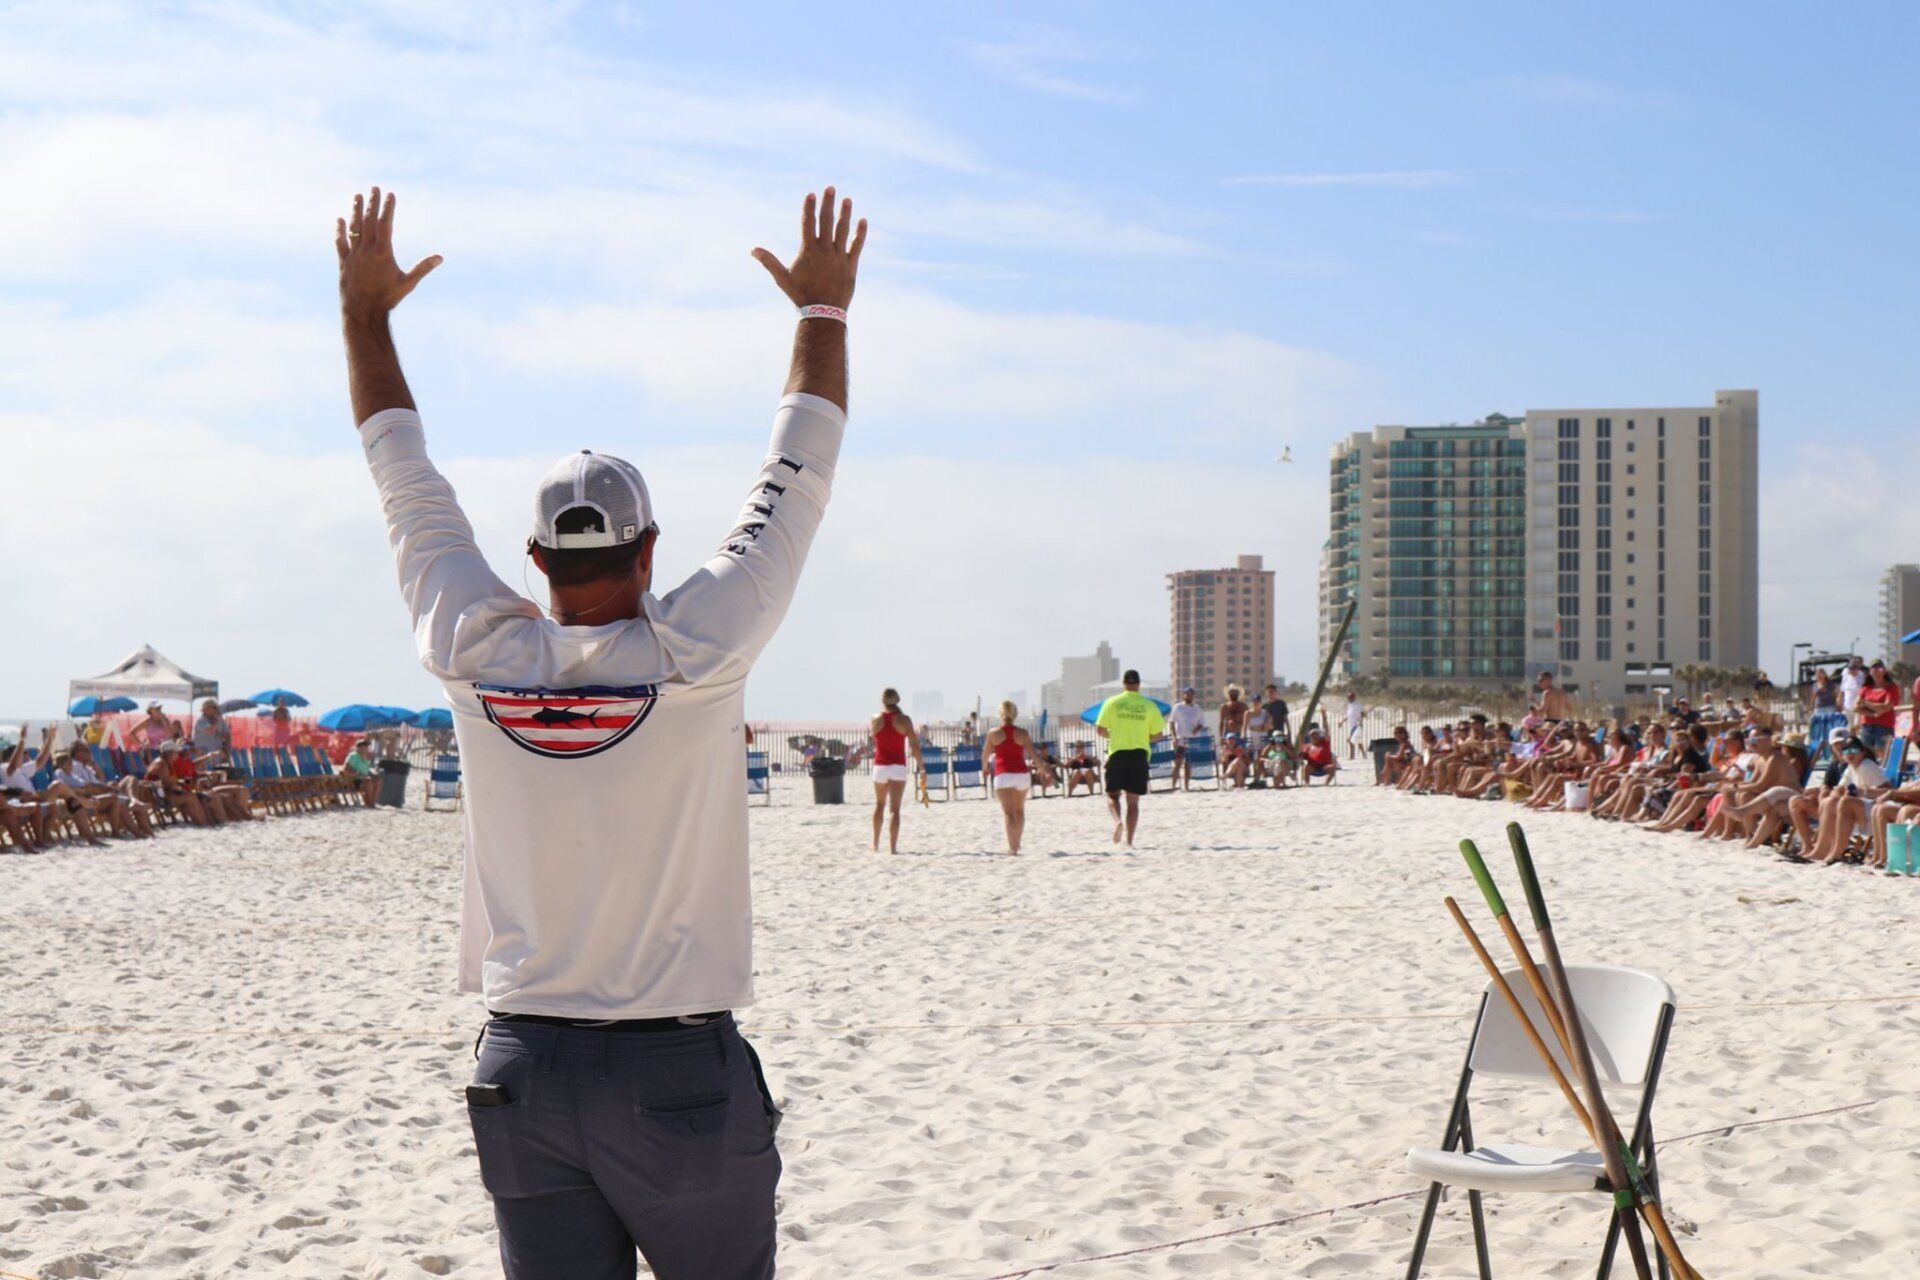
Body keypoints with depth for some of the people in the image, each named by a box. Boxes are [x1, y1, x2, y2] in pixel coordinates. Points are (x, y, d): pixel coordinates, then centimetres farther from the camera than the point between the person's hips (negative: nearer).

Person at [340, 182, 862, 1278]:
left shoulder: (477, 657, -5)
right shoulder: (699, 652, -12)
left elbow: (407, 478, 9)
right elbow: (797, 481, -1)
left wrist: (366, 311, 21)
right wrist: (824, 309, 10)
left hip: (524, 1065, 3)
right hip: (681, 1071, -3)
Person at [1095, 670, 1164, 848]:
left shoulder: (1112, 703, -1)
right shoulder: (1149, 705, 1)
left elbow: (1100, 729, -2)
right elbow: (1158, 734, 2)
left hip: (1117, 753, -1)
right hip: (1140, 754, 1)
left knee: (1112, 794, 11)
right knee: (1133, 801, 5)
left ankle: (1118, 820, -19)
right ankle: (1129, 841, 1)